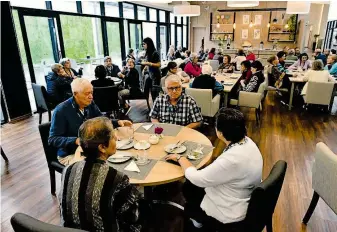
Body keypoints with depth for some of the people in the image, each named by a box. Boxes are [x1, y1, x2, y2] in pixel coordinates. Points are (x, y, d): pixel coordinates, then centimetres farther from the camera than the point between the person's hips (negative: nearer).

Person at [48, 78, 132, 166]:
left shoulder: (90, 103, -4)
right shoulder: (61, 110, -19)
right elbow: (52, 139, -17)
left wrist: (118, 122, -9)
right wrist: (76, 141, -32)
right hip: (70, 155, -5)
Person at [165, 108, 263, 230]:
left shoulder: (232, 160, -39)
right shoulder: (247, 141, -11)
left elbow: (196, 178, -24)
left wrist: (180, 158, -11)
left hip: (232, 212, -8)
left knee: (189, 207, 16)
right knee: (189, 186, 16)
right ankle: (202, 218, 36)